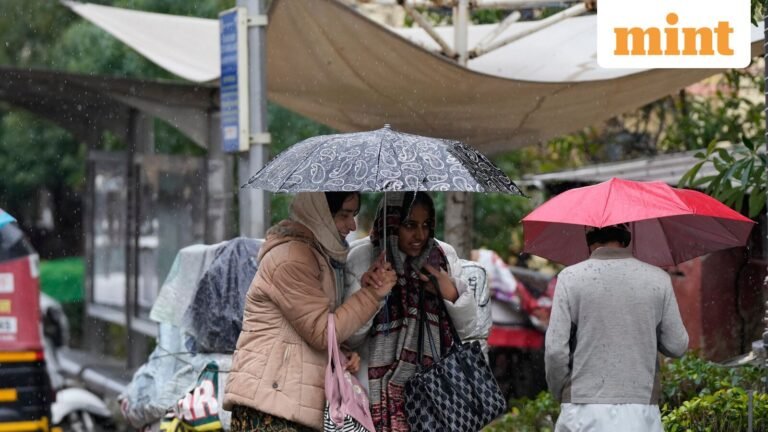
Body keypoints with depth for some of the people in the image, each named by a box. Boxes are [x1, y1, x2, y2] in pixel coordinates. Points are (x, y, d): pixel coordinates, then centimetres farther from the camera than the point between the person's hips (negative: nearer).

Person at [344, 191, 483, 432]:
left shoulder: (444, 256, 4)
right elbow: (349, 338, -6)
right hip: (380, 393, -2)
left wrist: (451, 294, -10)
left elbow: (468, 330, 8)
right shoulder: (362, 259, -4)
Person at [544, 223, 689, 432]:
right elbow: (676, 346, 6)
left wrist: (560, 393, 11)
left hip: (585, 411, -1)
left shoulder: (571, 277, -2)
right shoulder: (657, 279, 3)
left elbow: (555, 349, -5)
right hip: (641, 413, 2)